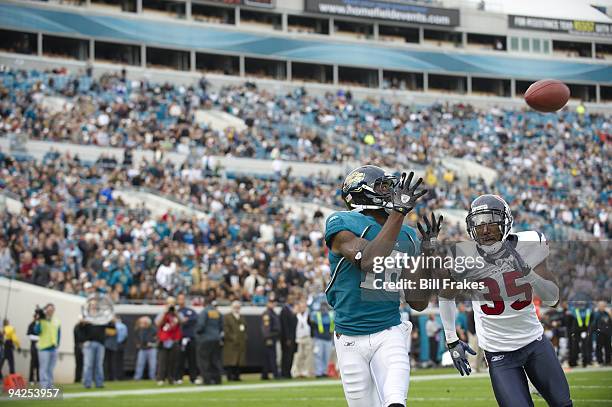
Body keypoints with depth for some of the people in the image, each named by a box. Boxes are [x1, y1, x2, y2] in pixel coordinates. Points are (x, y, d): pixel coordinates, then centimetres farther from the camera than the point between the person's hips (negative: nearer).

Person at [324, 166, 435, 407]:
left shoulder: (407, 237, 9)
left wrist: (427, 253, 2)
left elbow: (418, 303, 10)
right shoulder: (342, 224, -8)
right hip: (351, 339, -3)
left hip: (390, 334, 3)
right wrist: (398, 212, -29)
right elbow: (369, 262, -29)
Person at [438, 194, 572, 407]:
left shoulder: (529, 245, -10)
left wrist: (530, 274, -22)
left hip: (536, 341, 3)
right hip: (499, 355, -3)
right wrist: (451, 340, 5)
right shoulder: (463, 256, -14)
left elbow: (552, 298, -4)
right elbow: (446, 296, 6)